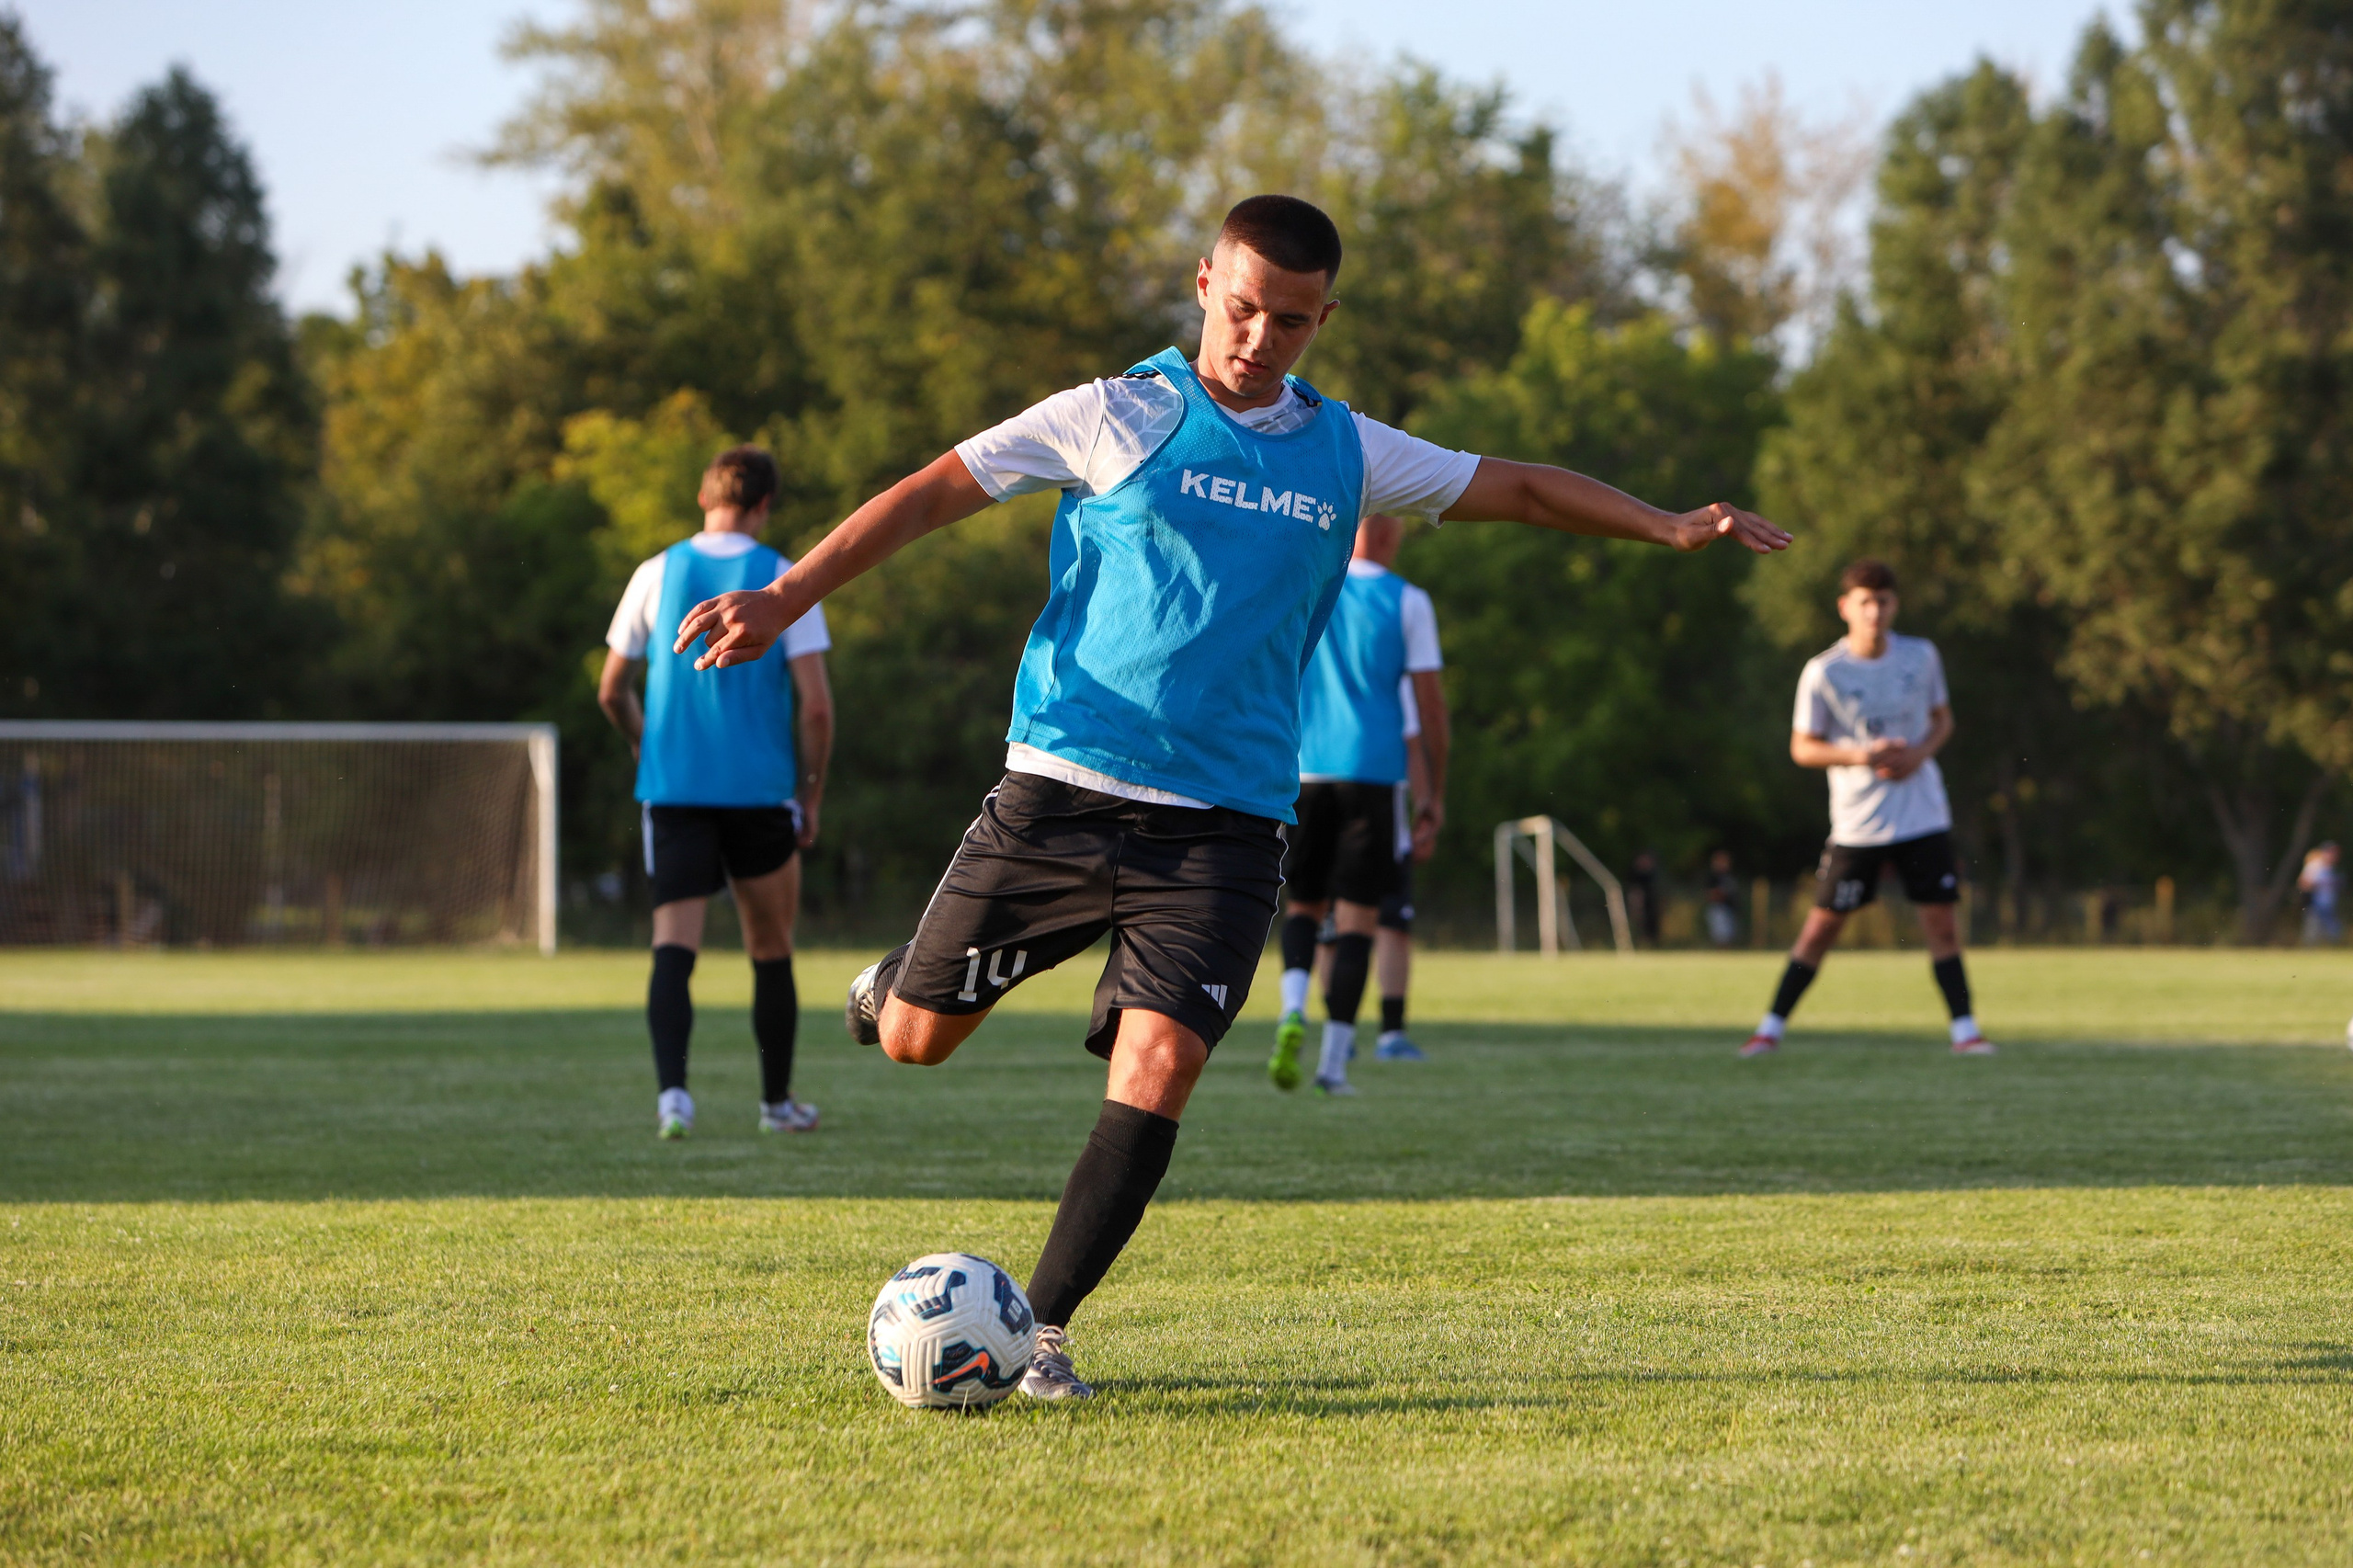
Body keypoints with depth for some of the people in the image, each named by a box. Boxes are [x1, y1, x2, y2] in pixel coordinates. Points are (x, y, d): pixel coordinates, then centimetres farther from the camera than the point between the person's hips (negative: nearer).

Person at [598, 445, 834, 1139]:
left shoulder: (656, 575, 3)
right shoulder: (785, 581, -3)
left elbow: (612, 692, 9)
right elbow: (815, 704, -8)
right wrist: (812, 794, 5)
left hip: (672, 791, 1)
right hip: (761, 791, -1)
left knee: (674, 946, -4)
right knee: (772, 951, 14)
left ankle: (671, 1088, -24)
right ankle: (777, 1102, 23)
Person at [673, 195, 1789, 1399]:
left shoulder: (1347, 453, 10)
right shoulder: (1119, 419, -1)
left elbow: (1516, 488, 20)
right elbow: (936, 491, 0)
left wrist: (1665, 526, 9)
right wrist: (789, 597, -7)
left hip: (1225, 819, 2)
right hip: (1060, 791, -2)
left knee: (1157, 1068, -15)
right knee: (916, 1039, 2)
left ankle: (1044, 1331, -5)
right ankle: (893, 982, 40)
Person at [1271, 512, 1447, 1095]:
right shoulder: (1407, 602, 1)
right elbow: (1430, 702, -1)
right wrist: (1435, 791, 7)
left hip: (1304, 770, 2)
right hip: (1375, 770, -2)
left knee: (1304, 903, 16)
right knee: (1357, 915, 2)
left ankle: (1293, 1008, -12)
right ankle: (1335, 1060, -4)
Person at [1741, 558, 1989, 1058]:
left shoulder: (1921, 657, 0)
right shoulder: (1824, 673, -8)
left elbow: (1942, 720, 13)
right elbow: (1802, 748, -3)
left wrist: (1920, 753, -9)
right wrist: (1860, 756, -19)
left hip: (1923, 815, 2)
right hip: (1857, 824, -2)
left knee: (1941, 921, -3)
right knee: (1824, 923, 0)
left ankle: (1965, 1030, 3)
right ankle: (1772, 1027, 9)